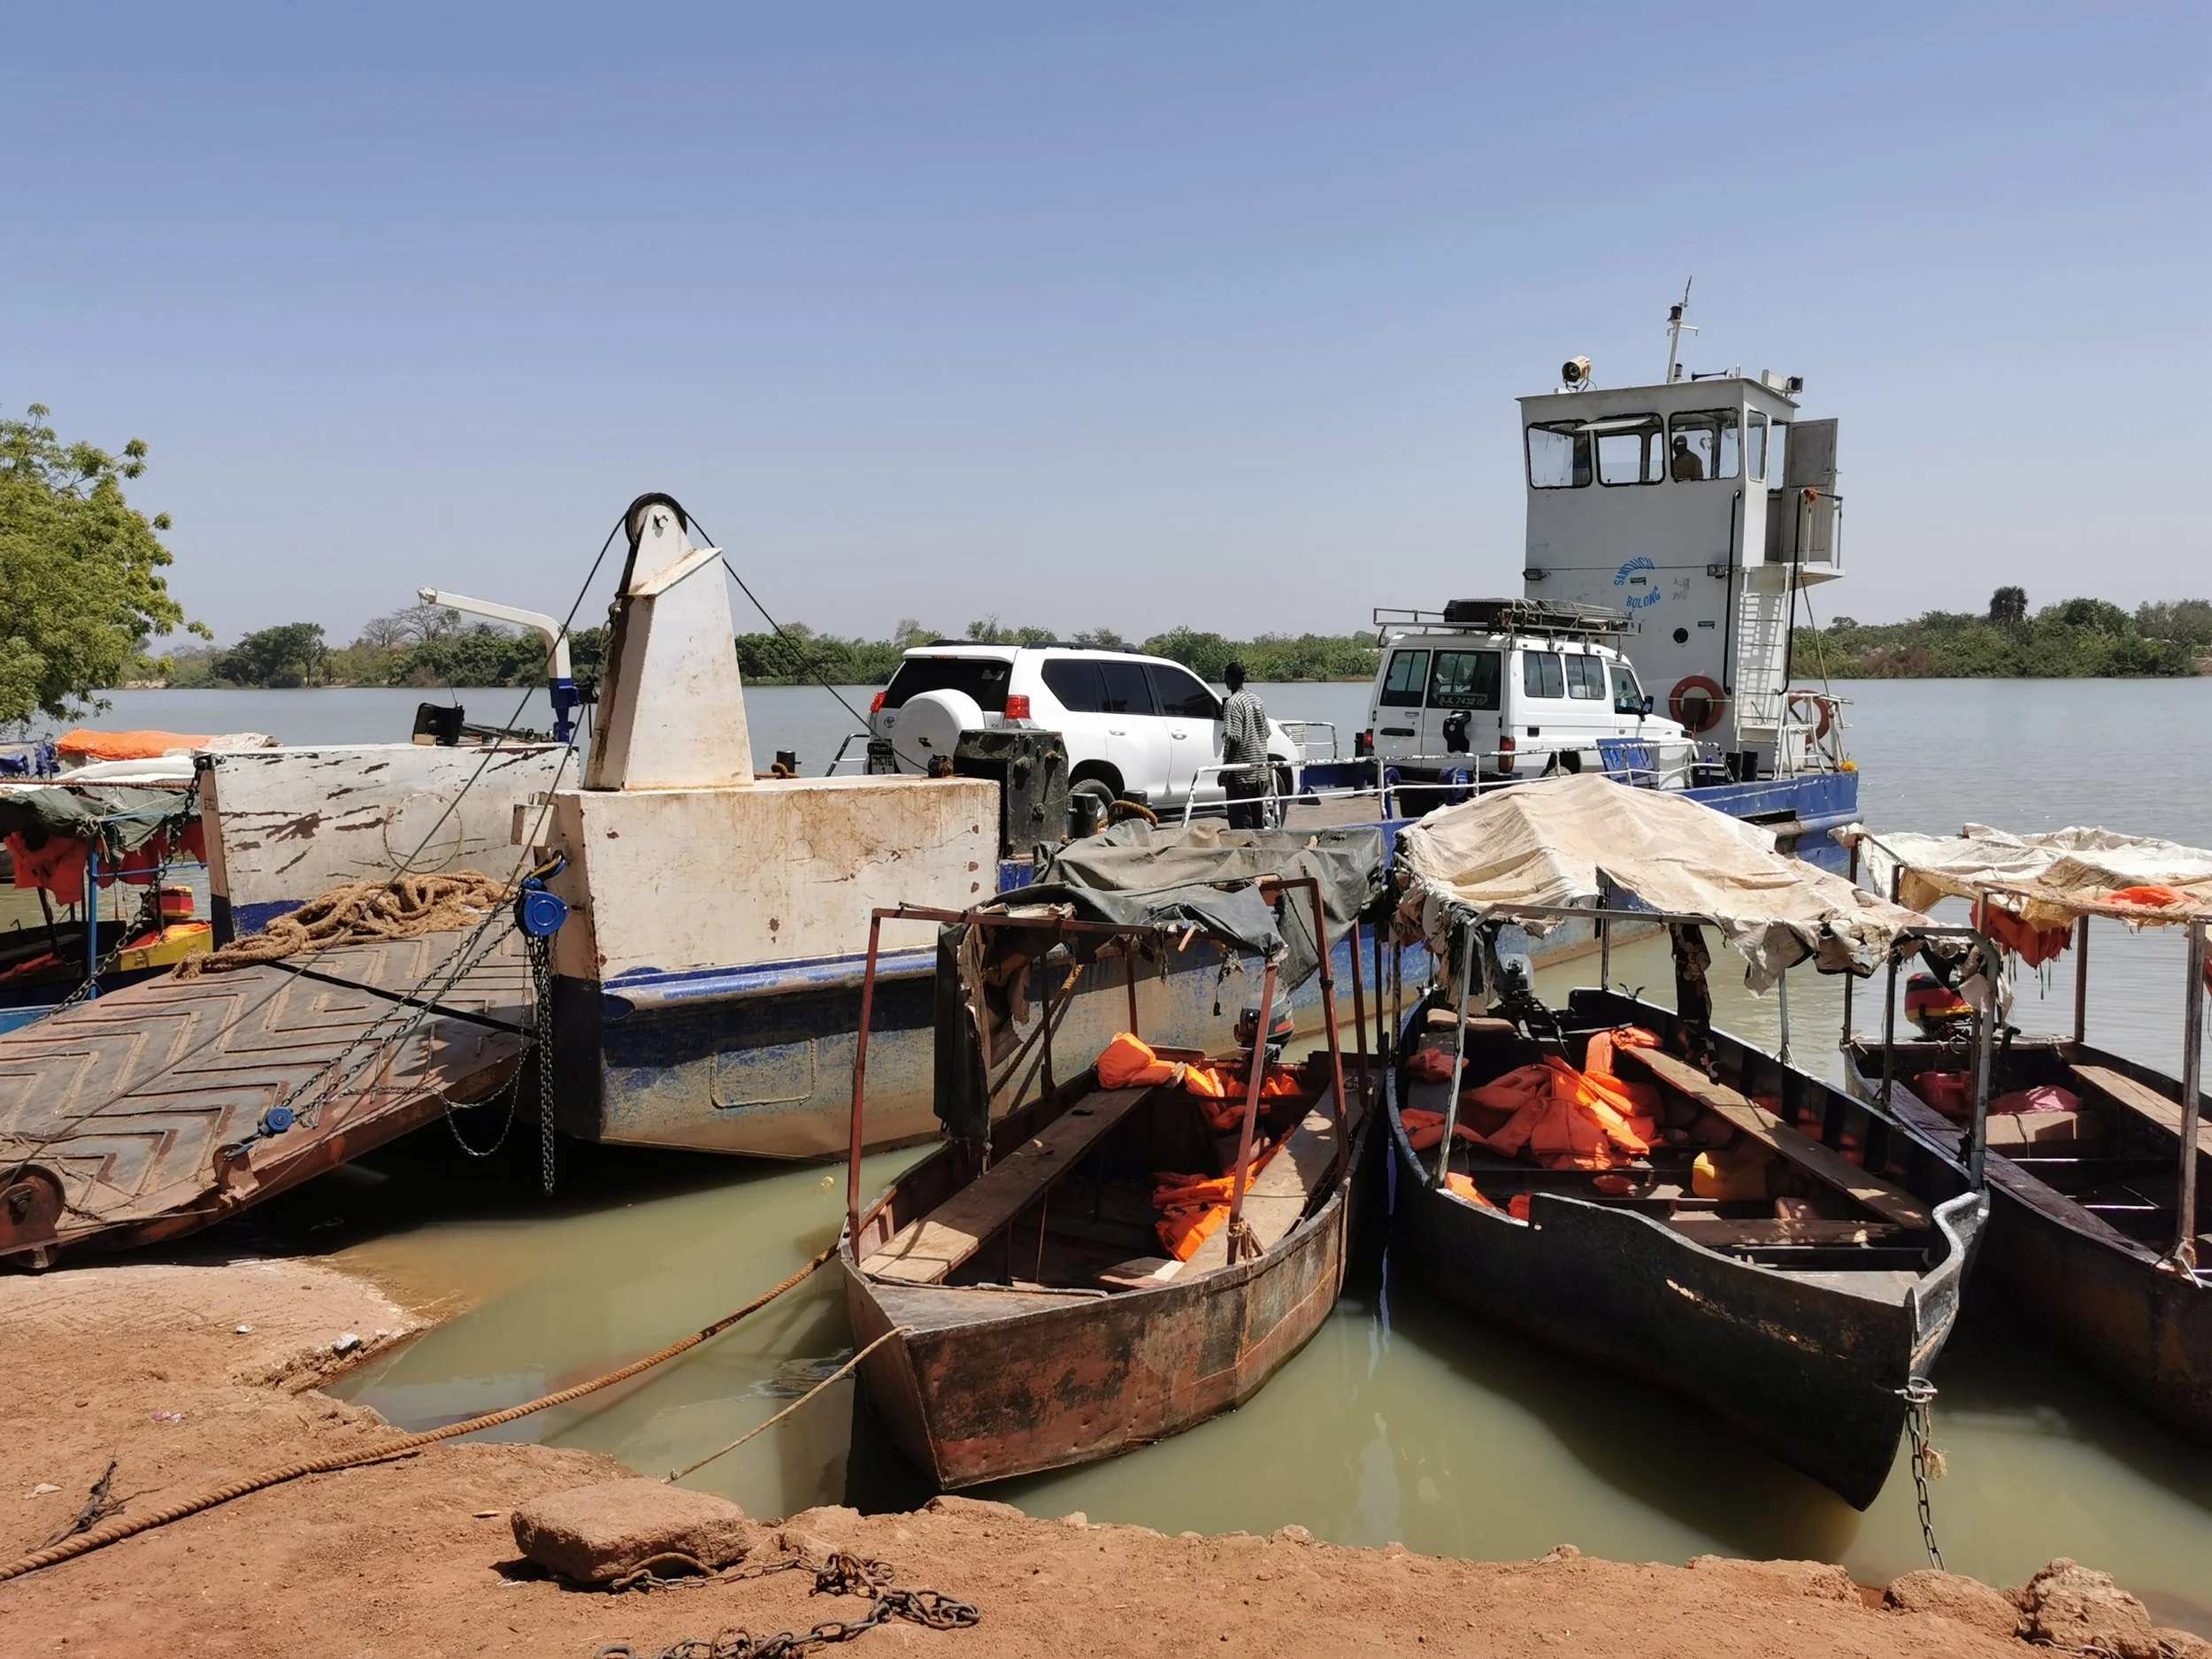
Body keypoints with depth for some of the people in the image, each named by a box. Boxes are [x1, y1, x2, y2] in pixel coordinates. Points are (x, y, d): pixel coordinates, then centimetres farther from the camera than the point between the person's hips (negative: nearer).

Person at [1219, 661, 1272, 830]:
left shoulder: (1233, 703, -14)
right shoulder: (1257, 700, 10)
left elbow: (1234, 739, -20)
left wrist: (1225, 768, -16)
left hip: (1240, 772, -8)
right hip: (1260, 770, 8)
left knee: (1241, 822, -4)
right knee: (1259, 820, 13)